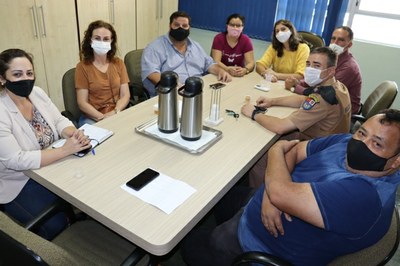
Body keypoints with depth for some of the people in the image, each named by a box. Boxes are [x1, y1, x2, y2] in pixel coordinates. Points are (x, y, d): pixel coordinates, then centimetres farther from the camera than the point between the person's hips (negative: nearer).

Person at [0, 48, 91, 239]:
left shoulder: (37, 93, -4)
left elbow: (59, 120, 1)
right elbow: (16, 160, -29)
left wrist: (74, 134, -22)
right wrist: (65, 150, -34)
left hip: (52, 165, 6)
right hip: (20, 183, -6)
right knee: (55, 225, -17)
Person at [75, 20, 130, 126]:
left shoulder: (118, 63, 9)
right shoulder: (82, 66, 0)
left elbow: (125, 95, 4)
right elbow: (82, 103, -3)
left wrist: (114, 112, -14)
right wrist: (102, 117, -18)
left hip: (117, 115, 3)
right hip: (92, 118, -2)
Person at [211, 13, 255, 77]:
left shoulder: (246, 40, -4)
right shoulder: (218, 38, -8)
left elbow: (251, 63, -10)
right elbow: (216, 61, -16)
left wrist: (245, 70, -33)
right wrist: (228, 69, -35)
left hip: (239, 75, 2)